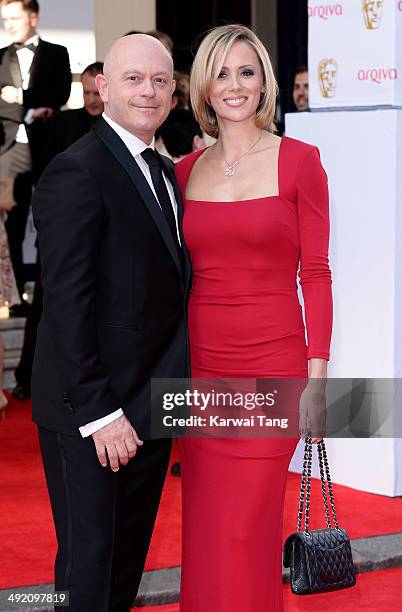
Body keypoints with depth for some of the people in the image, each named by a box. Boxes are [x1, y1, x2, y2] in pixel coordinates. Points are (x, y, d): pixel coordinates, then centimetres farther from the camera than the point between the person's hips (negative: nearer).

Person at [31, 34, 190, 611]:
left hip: (149, 408, 8)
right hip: (89, 415, -8)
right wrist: (98, 413, -21)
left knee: (129, 558, 19)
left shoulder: (167, 173, 12)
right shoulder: (76, 172, -15)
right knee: (88, 564, 3)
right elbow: (66, 304, -19)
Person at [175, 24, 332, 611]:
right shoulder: (186, 171, 9)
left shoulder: (298, 160, -2)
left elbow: (316, 274, -3)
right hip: (201, 365, 4)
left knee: (245, 530, -3)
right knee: (204, 531, 8)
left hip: (273, 366, -4)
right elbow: (182, 274, 12)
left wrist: (317, 373, -9)